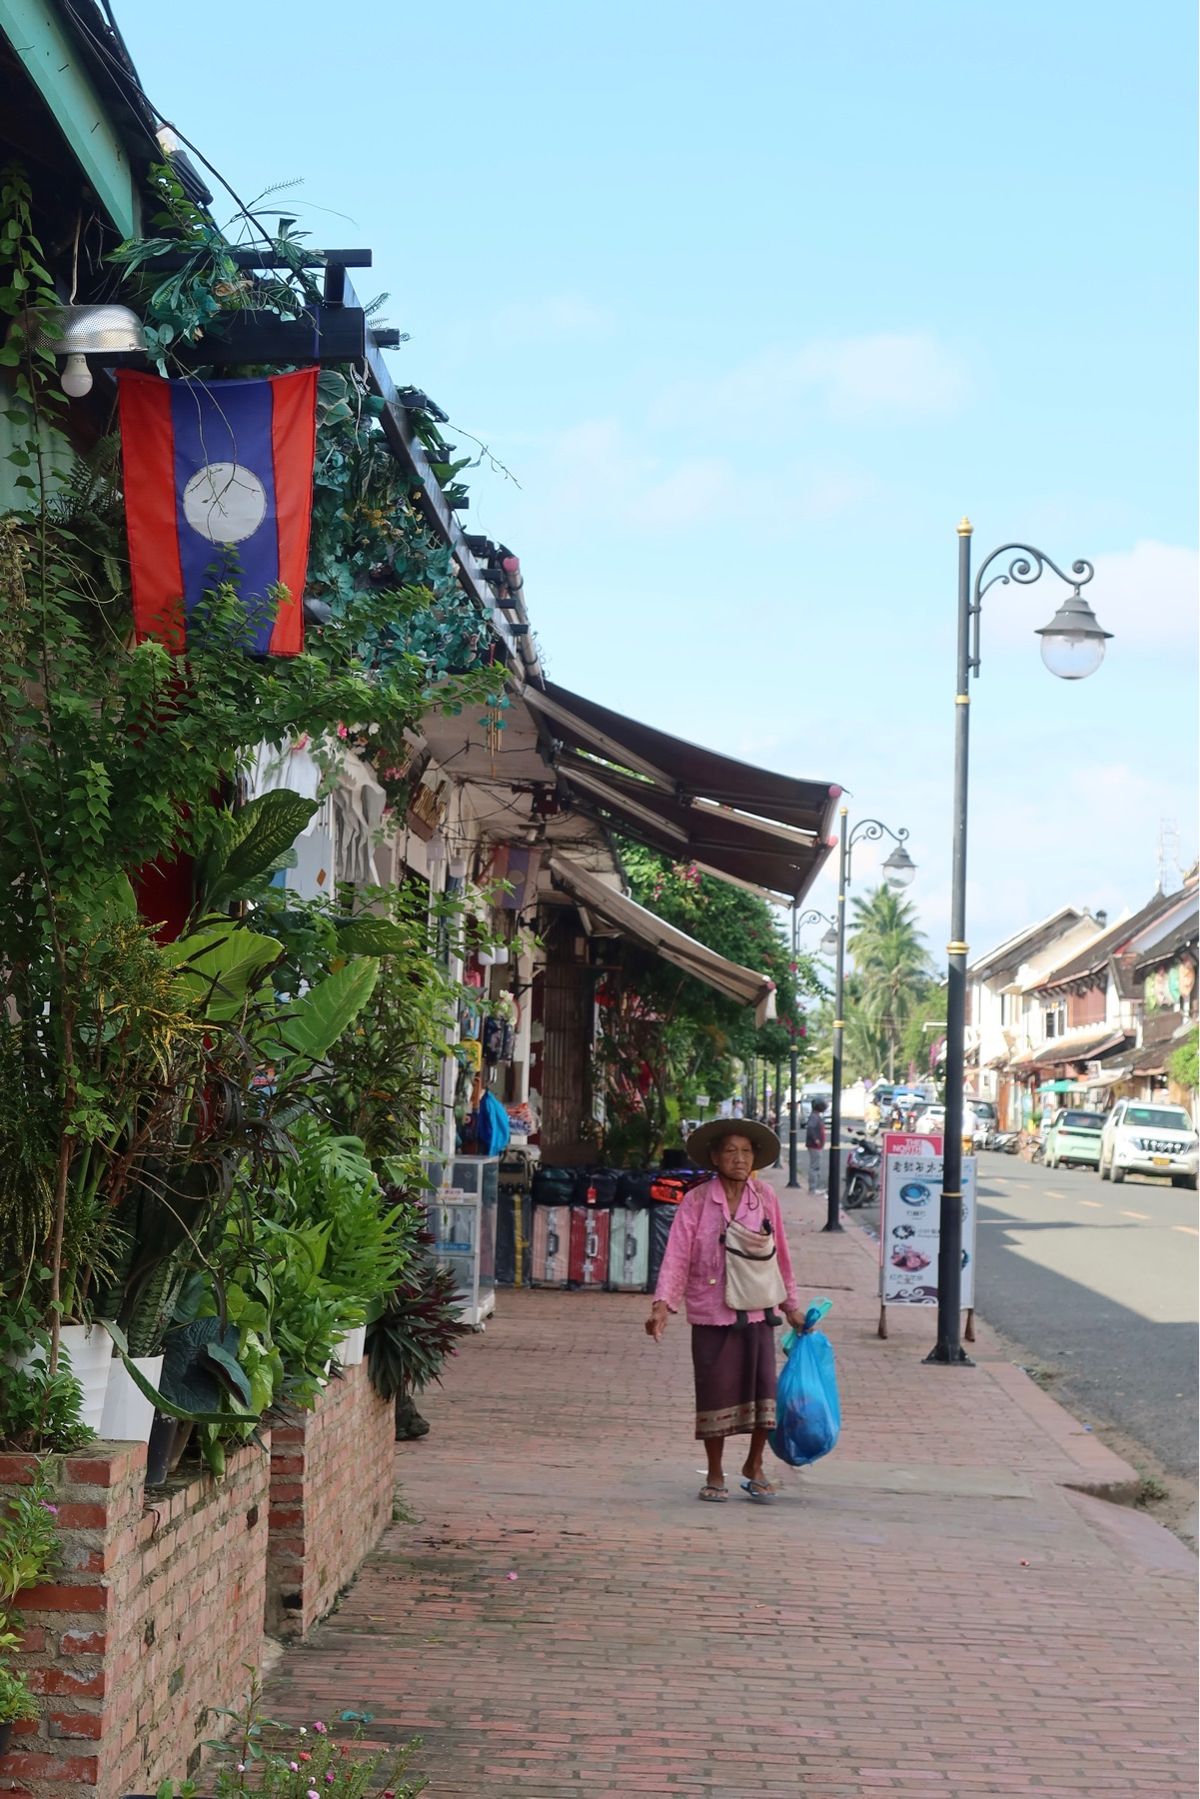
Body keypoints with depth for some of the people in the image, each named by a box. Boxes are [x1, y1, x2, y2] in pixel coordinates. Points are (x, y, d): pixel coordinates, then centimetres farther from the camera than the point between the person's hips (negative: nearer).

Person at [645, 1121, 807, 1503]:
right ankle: (715, 1476, 20)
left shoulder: (764, 1198, 3)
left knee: (764, 1389, -2)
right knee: (715, 1393, 3)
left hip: (756, 1311, 2)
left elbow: (779, 1254, 11)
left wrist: (792, 1306, 17)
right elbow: (677, 1255, -10)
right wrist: (662, 1304, -21)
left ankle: (754, 1468, 19)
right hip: (711, 1314, -2)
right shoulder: (696, 1201, -6)